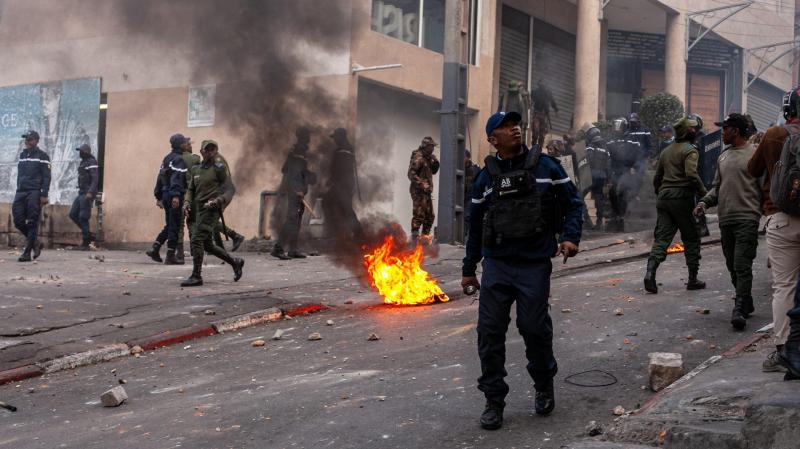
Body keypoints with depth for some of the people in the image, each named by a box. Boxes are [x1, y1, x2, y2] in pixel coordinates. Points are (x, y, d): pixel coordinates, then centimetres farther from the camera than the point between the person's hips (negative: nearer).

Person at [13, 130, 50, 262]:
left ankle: (27, 253, -4)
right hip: (21, 192, 6)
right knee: (18, 221, -1)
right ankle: (35, 243, 18)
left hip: (34, 193, -6)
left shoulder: (42, 156, 0)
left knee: (32, 223, -6)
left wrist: (44, 195, -14)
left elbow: (46, 177, -6)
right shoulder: (22, 155, 18)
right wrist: (18, 190, 19)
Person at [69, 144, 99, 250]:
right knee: (73, 214, 8)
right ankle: (88, 235, 15)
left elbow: (95, 179, -21)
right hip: (81, 193, 10)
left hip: (87, 194, -10)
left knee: (83, 217, -8)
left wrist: (90, 192, -30)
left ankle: (86, 243, -1)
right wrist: (81, 192, 20)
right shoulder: (83, 162, 18)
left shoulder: (92, 162, -11)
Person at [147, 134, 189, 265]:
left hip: (166, 194, 9)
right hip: (175, 196, -9)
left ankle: (155, 249, 13)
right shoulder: (179, 159, -11)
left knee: (169, 226, 18)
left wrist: (158, 196, 22)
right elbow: (176, 178, -24)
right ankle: (170, 257, 0)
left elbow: (160, 178, 19)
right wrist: (175, 195, -31)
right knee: (175, 226, -3)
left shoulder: (167, 158, 17)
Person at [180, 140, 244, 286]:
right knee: (207, 245, 14)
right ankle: (235, 262, 30)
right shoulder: (196, 169, 15)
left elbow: (229, 190, -9)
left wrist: (217, 201, -25)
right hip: (200, 209, 8)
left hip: (212, 209, -8)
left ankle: (196, 276, -10)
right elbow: (191, 189, 20)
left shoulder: (219, 167, -5)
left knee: (197, 240, -15)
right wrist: (187, 203, 1)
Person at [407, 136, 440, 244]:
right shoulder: (418, 158, -12)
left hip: (427, 191, 10)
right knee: (419, 215, -11)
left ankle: (425, 236, 24)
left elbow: (433, 171, 24)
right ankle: (414, 237, -9)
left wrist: (435, 162, 5)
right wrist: (421, 184, -23)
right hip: (419, 191, -10)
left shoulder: (428, 158, 16)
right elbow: (411, 174, -18)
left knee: (430, 215, 14)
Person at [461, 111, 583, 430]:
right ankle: (494, 401, 11)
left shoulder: (545, 166, 4)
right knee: (490, 330, -2)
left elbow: (572, 203, 7)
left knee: (534, 326, 0)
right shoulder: (486, 176, 9)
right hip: (496, 264, 2)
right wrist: (469, 268, 17)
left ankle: (544, 386, 28)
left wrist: (570, 237, -9)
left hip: (535, 263, -2)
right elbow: (475, 225, 15)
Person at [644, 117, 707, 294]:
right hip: (682, 198, -6)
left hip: (664, 198, 6)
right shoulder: (689, 150, -6)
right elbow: (691, 174, -21)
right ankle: (693, 279, 10)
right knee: (691, 239, 7)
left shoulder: (666, 151, 17)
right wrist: (704, 193, -14)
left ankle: (650, 272, -18)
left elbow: (657, 177, 21)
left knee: (662, 238, 1)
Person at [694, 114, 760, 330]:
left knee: (742, 265, -12)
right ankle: (746, 303, 26)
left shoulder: (755, 154, -2)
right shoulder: (723, 157, 18)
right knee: (732, 266, 12)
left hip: (747, 217, -7)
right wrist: (705, 202, 6)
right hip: (725, 219, 7)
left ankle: (740, 310, -13)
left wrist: (765, 211, -11)